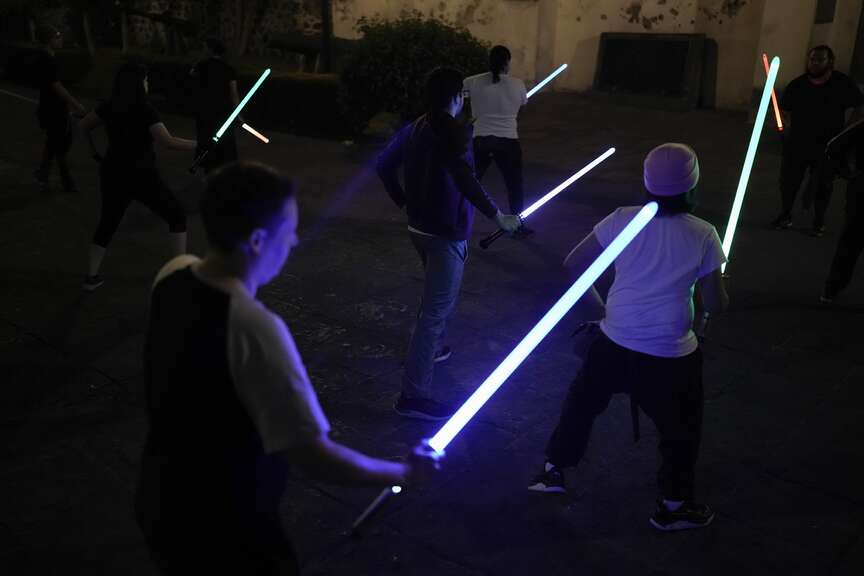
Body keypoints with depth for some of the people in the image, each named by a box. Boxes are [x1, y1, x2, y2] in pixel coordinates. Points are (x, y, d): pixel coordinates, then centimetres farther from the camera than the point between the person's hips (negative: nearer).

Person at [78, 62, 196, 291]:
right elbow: (167, 141, -23)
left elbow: (84, 126, 15)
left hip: (113, 175, 6)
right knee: (176, 216, 11)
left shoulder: (109, 107, 3)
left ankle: (91, 277, 16)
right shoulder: (144, 110, -16)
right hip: (141, 176, -6)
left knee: (108, 223, 17)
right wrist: (199, 144, -17)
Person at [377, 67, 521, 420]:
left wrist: (403, 200, 23)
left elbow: (384, 164, 14)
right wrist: (498, 216, -26)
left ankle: (427, 350, 49)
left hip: (419, 227, 9)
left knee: (435, 297, 31)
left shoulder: (415, 128, 7)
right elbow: (466, 181, -31)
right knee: (437, 310, -7)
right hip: (446, 233, -9)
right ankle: (413, 396, -7)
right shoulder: (453, 133, -19)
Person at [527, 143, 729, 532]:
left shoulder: (623, 219, -5)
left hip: (614, 342, 3)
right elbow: (715, 305, -6)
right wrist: (718, 284, 15)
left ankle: (553, 470, 37)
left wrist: (598, 303, 13)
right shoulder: (703, 235, -10)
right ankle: (673, 507, 33)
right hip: (670, 355, -2)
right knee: (680, 428, 19)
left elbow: (572, 264, 0)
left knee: (582, 402, 24)